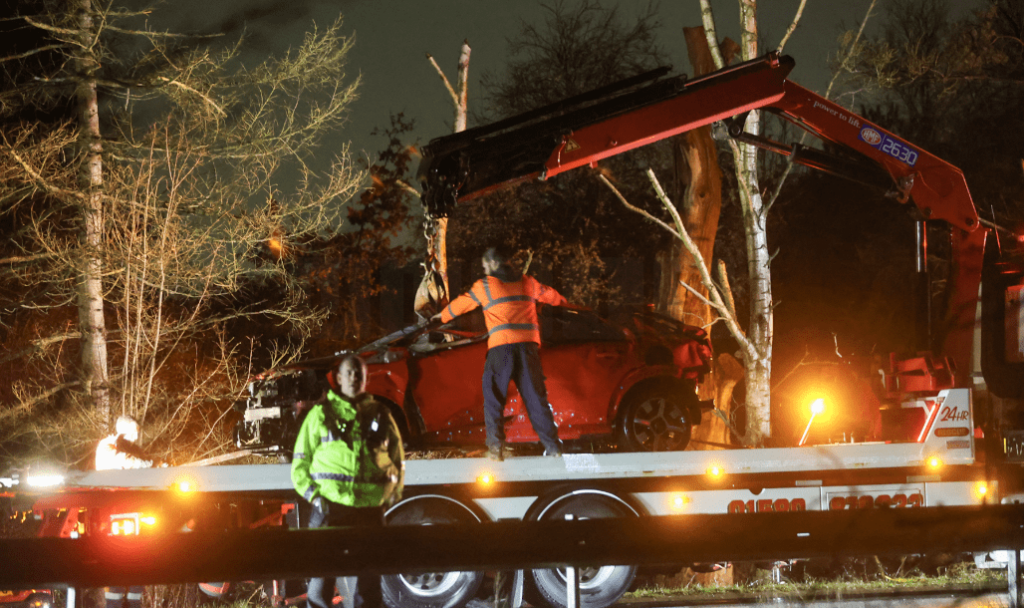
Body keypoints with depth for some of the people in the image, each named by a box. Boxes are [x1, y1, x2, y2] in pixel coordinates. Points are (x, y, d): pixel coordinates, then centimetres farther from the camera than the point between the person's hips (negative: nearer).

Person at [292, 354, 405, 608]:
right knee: (321, 578, -2)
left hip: (369, 510, 2)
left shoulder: (380, 415, 13)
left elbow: (397, 460, 22)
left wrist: (393, 493, 10)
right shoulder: (321, 413, 8)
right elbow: (300, 461, 8)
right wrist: (312, 493, -5)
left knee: (366, 583, 3)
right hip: (330, 509, -2)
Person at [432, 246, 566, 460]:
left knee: (493, 397, 3)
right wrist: (562, 302, 60)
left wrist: (442, 316, 40)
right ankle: (553, 447, 2)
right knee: (536, 397, 7)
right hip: (529, 344, 3)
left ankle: (496, 447, -10)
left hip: (501, 346, -3)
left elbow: (461, 304, 21)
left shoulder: (485, 286, 8)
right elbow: (550, 295, 36)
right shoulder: (527, 282, 18)